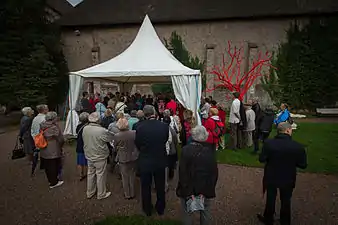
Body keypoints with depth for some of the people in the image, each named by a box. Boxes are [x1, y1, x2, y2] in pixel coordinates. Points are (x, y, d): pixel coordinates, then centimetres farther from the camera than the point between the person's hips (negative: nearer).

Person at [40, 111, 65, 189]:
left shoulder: (43, 127, 1)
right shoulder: (55, 127, -20)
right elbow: (61, 140, -15)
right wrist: (60, 147, 3)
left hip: (44, 152, 7)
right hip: (53, 152, -7)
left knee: (47, 167, 20)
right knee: (54, 167, 8)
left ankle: (51, 180, 39)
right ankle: (54, 183, 21)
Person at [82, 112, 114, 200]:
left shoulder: (85, 129, -6)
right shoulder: (102, 131, -24)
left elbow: (84, 140, 7)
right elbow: (111, 138, -11)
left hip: (89, 156, 6)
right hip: (100, 157, -6)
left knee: (90, 174, 20)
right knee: (100, 175, 9)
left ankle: (90, 192, 36)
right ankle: (101, 194, 24)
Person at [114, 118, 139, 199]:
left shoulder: (116, 136, -17)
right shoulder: (134, 133, -16)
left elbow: (116, 148, -2)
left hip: (123, 159, -1)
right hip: (133, 157, 2)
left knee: (125, 177, 17)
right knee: (132, 176, 18)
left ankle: (127, 194, 30)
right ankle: (132, 193, 32)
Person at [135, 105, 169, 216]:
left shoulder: (140, 127, -21)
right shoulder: (164, 126, -17)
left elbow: (137, 144, -7)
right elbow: (165, 140, -1)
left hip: (145, 161, -1)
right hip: (160, 161, 2)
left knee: (146, 187, 19)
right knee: (160, 186, 21)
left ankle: (147, 210, 37)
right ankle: (160, 208, 39)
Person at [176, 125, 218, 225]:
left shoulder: (186, 150, -18)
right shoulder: (210, 151, -12)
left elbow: (182, 172, -19)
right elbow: (214, 172, -11)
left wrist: (188, 192, -13)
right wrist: (208, 190, -7)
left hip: (188, 189, -2)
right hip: (206, 189, 2)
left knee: (187, 213, 19)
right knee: (205, 213, 24)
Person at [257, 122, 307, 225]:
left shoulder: (268, 143, -22)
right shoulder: (298, 147, -21)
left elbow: (262, 159, -13)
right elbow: (303, 165, -10)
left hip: (271, 178, 0)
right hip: (288, 180, 0)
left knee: (270, 199, 21)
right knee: (286, 201, 23)